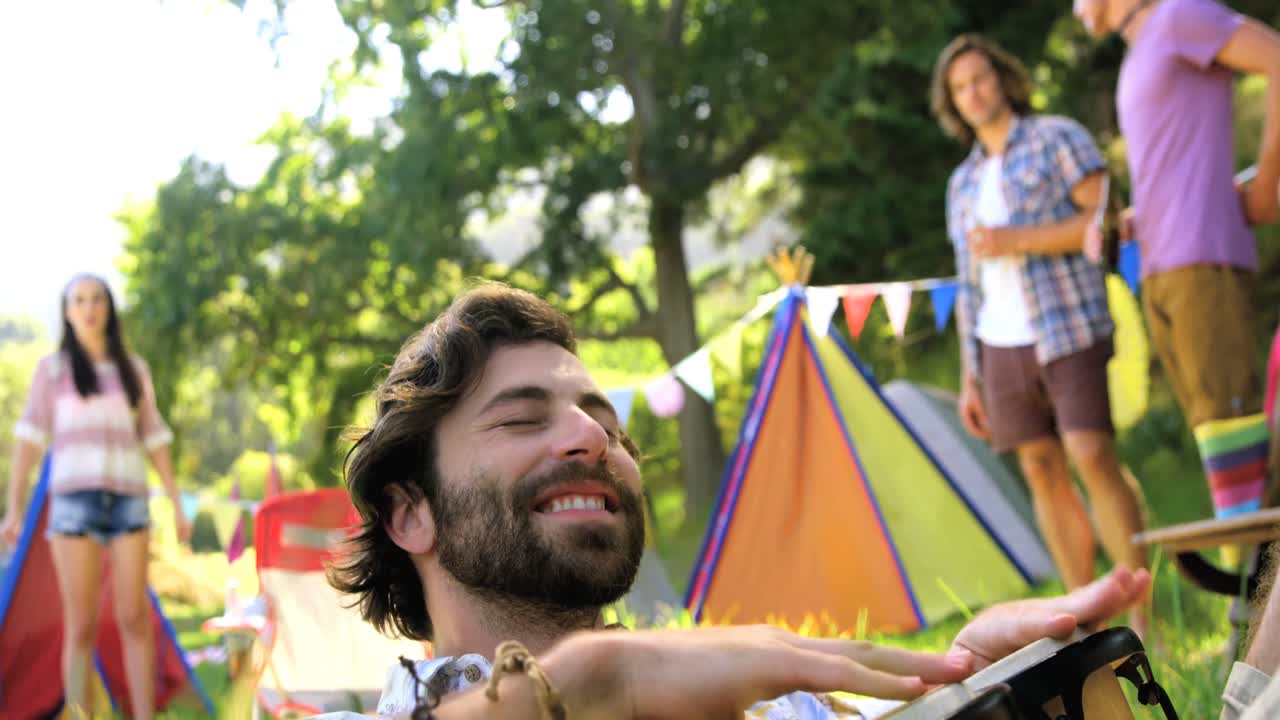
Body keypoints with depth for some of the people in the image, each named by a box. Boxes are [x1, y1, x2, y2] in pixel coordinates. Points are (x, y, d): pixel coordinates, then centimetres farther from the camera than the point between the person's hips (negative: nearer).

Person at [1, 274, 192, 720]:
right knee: (80, 626, -5)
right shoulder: (52, 368, 9)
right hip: (73, 502, -1)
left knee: (134, 617, -8)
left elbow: (155, 440, 16)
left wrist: (177, 504, 10)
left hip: (127, 501, 2)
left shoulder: (133, 369, 14)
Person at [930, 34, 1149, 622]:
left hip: (1069, 329, -6)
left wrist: (1015, 241, -16)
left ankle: (1141, 616, -11)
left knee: (1092, 459, -17)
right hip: (1002, 346, 6)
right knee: (1043, 474, 3)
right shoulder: (964, 182, 18)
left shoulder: (1058, 137, 1)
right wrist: (969, 378, 13)